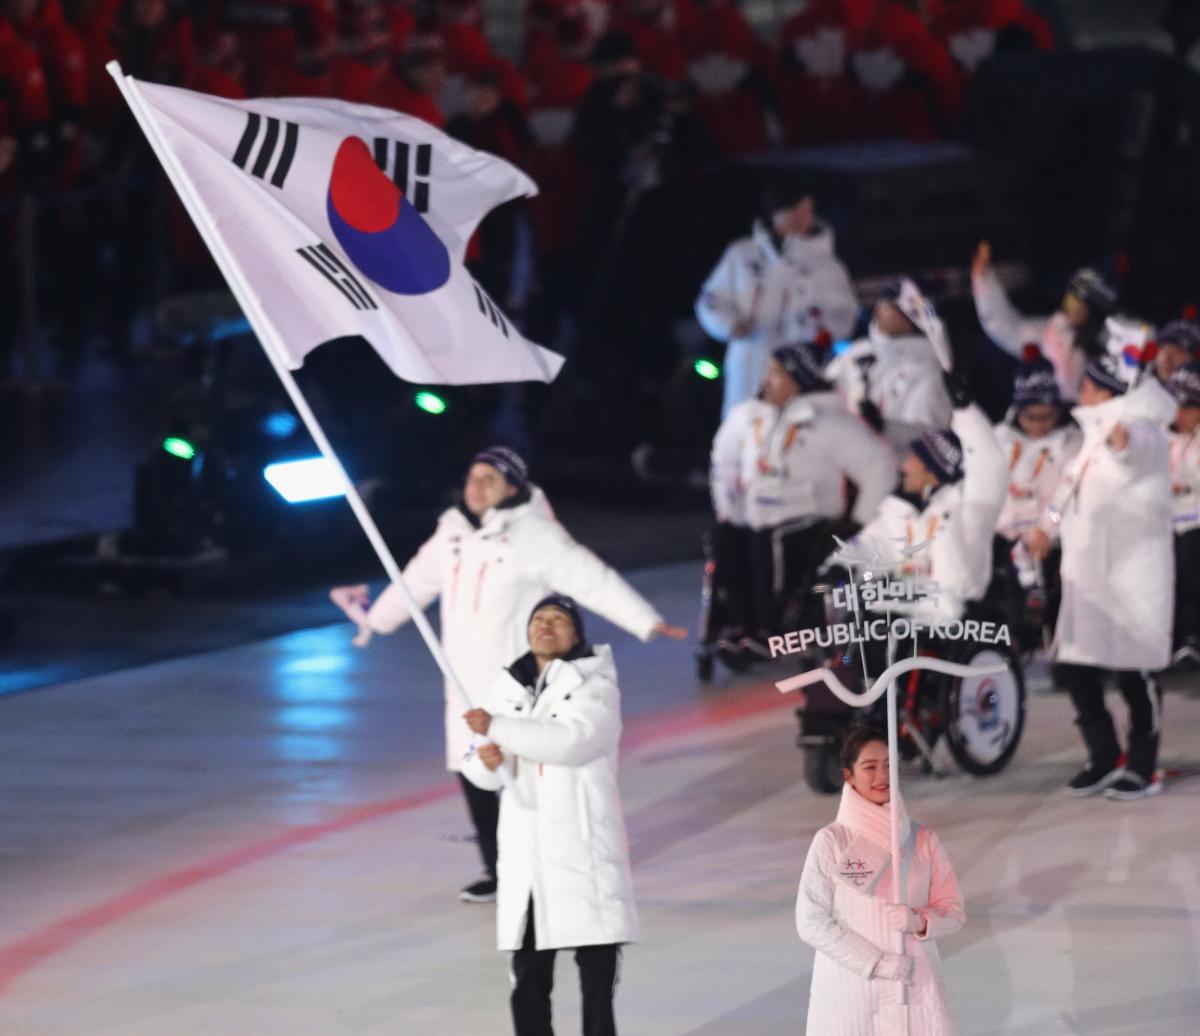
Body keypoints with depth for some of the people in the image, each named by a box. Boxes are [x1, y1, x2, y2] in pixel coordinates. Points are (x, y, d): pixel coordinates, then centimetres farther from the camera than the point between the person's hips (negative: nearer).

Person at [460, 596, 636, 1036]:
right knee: (527, 975, 5)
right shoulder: (508, 687, 14)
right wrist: (486, 760, -13)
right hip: (525, 849, 5)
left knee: (596, 968, -3)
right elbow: (483, 773, 12)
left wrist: (497, 727, -22)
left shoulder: (595, 687, -1)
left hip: (584, 847, -4)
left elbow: (572, 739, -21)